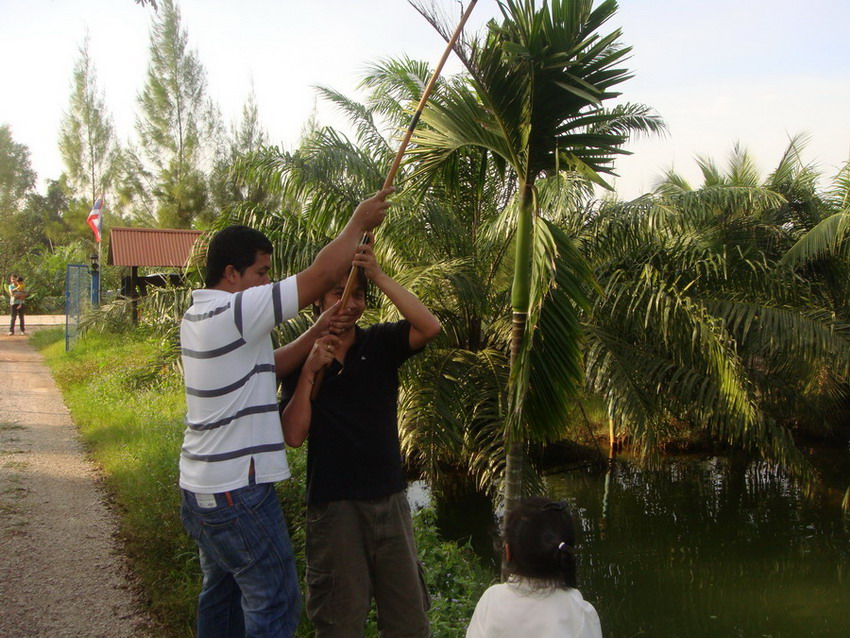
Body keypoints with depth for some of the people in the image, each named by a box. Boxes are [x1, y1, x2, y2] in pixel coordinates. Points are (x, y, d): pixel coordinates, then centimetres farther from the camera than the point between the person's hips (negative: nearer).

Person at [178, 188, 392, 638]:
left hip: (199, 488, 10)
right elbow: (320, 275, -20)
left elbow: (267, 366, 13)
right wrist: (359, 222, -7)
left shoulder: (197, 317, 11)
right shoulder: (232, 313, -19)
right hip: (237, 491, -10)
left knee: (221, 593, 21)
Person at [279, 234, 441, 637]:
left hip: (389, 498, 1)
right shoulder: (301, 356, -1)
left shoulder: (380, 343, 0)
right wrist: (309, 371, -20)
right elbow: (293, 436, -11)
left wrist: (379, 276, -24)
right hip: (333, 503, -1)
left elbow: (430, 327, -21)